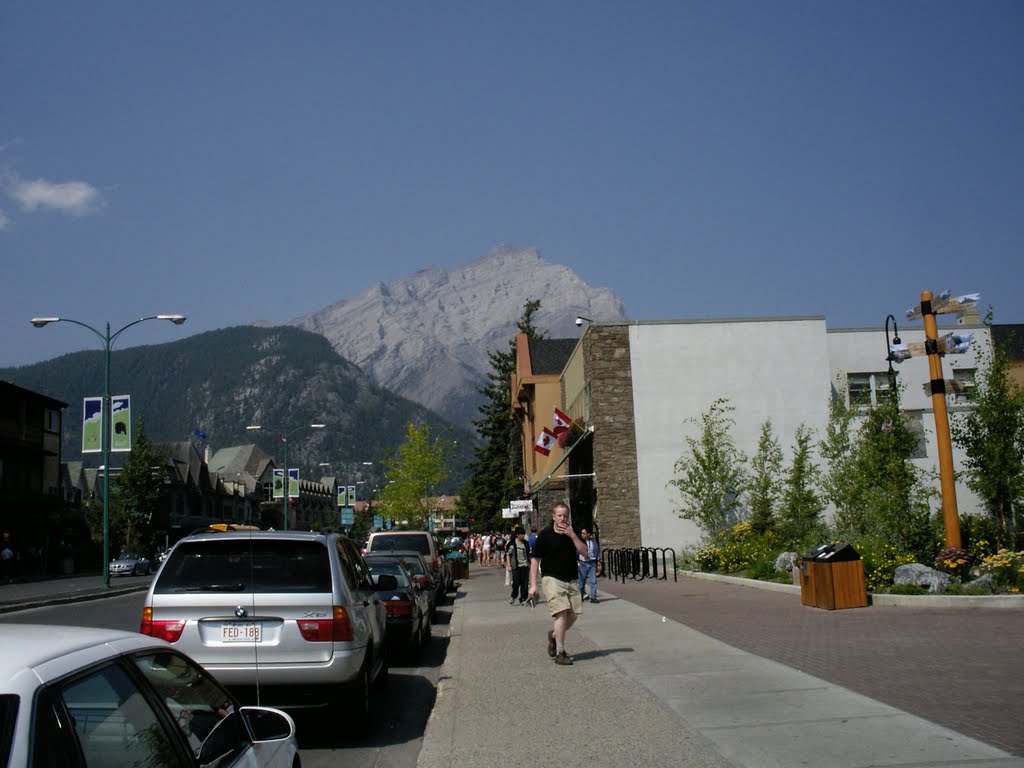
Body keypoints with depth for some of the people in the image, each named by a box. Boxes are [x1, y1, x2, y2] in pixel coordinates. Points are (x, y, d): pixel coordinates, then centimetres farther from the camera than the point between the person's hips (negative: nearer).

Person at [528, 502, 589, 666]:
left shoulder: (573, 533, 8)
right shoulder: (545, 535, -5)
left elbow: (584, 552, -4)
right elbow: (535, 560, -3)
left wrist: (572, 535, -15)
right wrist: (533, 585, -8)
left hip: (571, 580, 5)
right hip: (552, 579, -5)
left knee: (573, 615, 5)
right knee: (562, 612, -16)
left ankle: (554, 635, 33)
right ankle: (560, 653, -11)